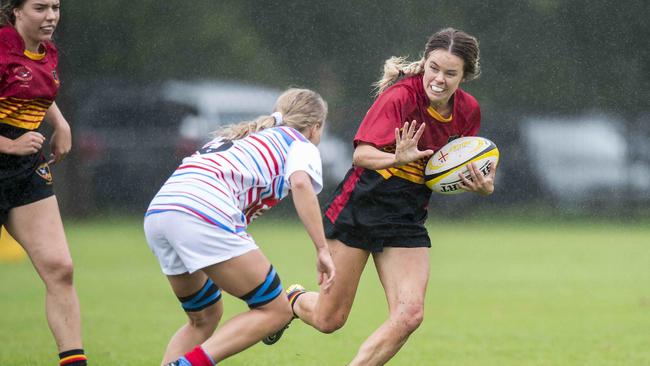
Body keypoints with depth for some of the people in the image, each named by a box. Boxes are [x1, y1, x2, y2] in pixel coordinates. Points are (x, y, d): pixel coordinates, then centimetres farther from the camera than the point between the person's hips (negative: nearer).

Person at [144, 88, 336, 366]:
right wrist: (322, 251, -11)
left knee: (204, 317, 25)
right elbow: (300, 183, -8)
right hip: (205, 215, -8)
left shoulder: (238, 135, 35)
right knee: (275, 311, 0)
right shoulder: (301, 144, 14)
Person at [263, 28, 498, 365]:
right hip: (360, 207, -5)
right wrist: (398, 159, -44)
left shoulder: (468, 111, 0)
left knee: (409, 315, -16)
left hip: (407, 222, 5)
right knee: (329, 320, 2)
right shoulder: (401, 96, -18)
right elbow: (361, 154, -25)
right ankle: (294, 300, 38)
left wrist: (482, 185, -8)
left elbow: (463, 168, 14)